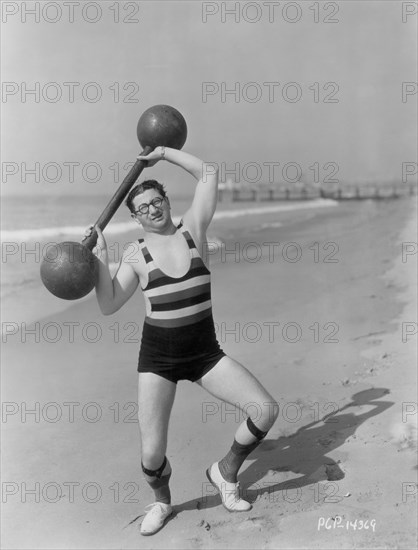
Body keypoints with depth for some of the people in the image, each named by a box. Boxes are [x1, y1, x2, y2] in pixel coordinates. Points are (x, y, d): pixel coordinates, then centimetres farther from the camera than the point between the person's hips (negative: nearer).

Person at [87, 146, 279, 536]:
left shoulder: (192, 230, 0)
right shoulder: (136, 254, -1)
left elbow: (208, 174, -2)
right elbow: (108, 306, -6)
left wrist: (164, 153, 4)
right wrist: (100, 256, -13)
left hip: (205, 353, 1)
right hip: (158, 356, -1)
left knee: (267, 410, -12)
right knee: (152, 456, -8)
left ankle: (226, 471, 15)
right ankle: (161, 500, 30)